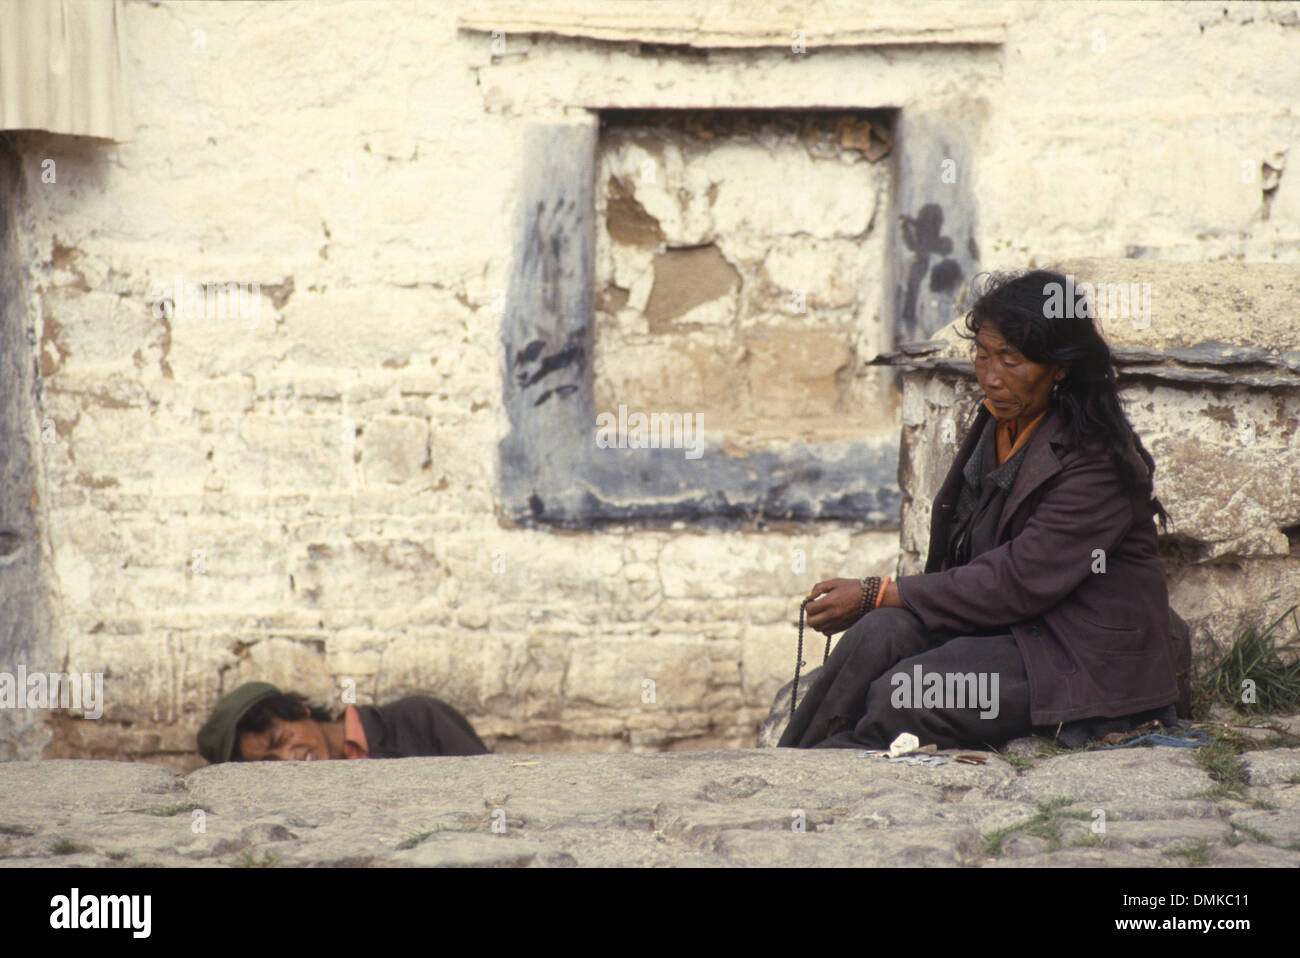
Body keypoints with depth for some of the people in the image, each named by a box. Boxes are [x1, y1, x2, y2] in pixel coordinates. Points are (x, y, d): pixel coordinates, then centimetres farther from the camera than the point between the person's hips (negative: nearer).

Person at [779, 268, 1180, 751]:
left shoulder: (1096, 462, -18)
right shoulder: (998, 423, 7)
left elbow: (1018, 582, -21)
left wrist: (876, 596, -18)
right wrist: (876, 604, -5)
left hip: (1087, 658, -7)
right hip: (1007, 626, 7)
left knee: (900, 698, -26)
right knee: (881, 634, -22)